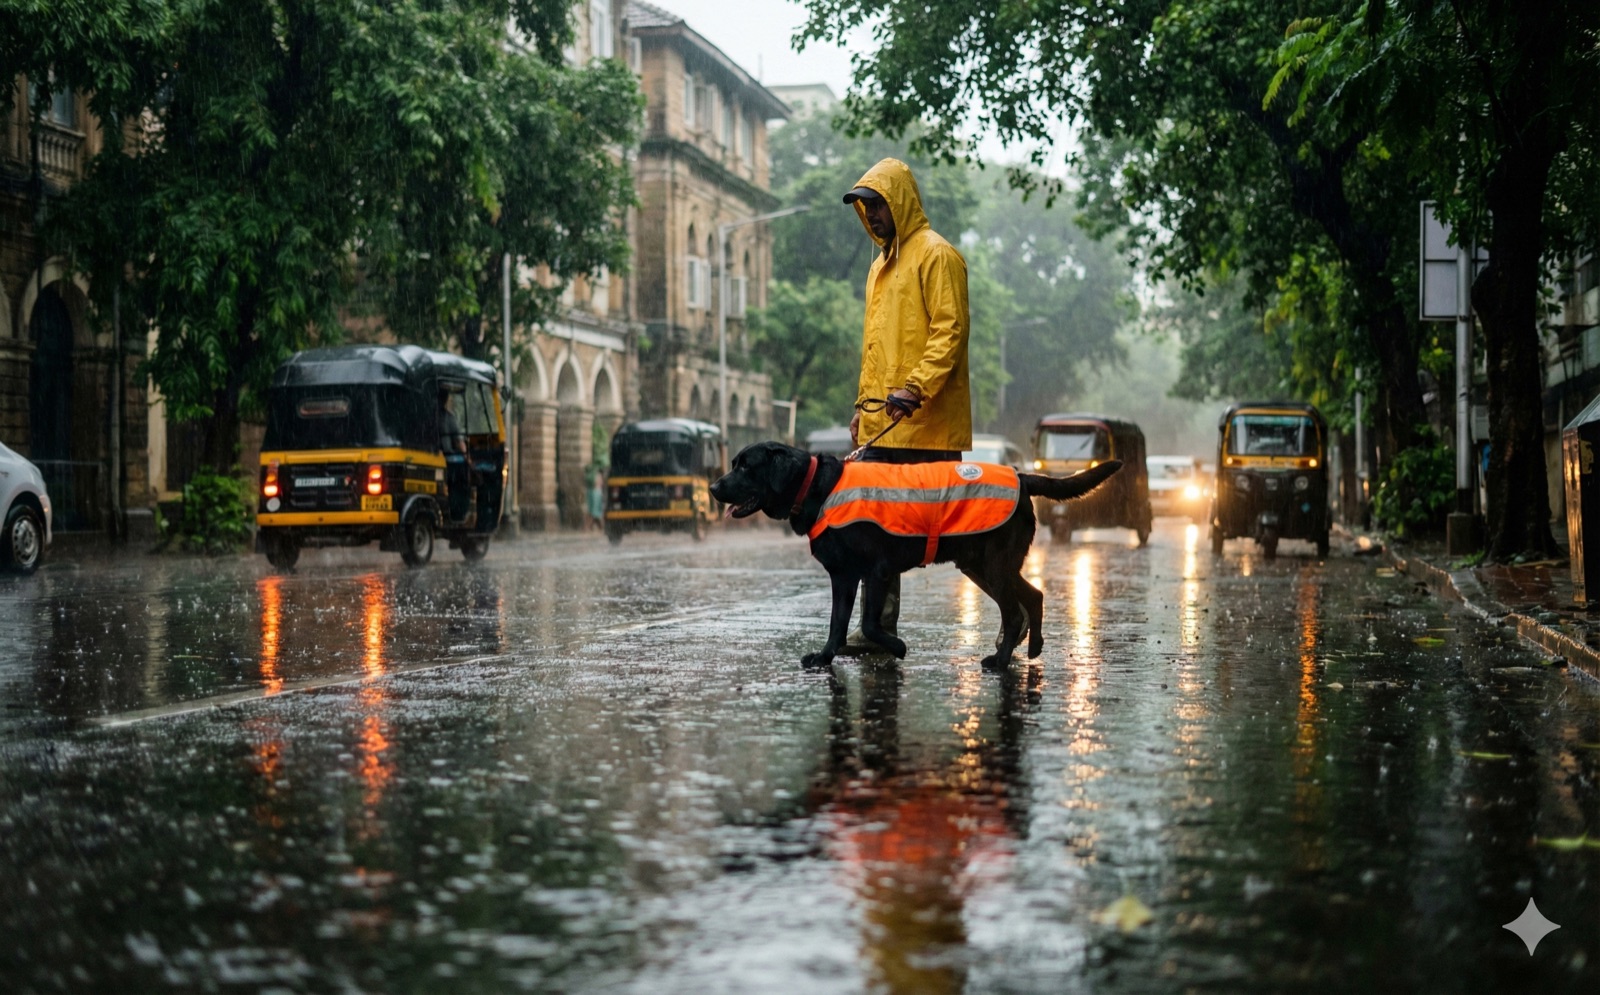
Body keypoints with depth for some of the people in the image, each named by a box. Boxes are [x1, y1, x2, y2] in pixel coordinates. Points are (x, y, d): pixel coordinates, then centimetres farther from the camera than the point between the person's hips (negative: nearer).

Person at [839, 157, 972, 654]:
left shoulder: (936, 255, -7)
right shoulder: (882, 264, 22)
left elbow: (950, 330, -15)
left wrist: (914, 390, -24)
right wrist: (865, 403, 20)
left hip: (927, 424, -9)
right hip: (882, 426, 9)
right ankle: (879, 627, 8)